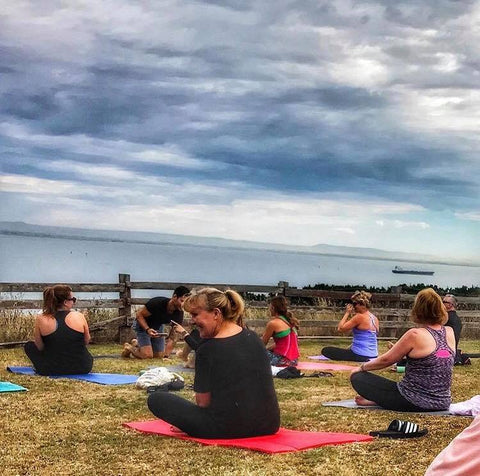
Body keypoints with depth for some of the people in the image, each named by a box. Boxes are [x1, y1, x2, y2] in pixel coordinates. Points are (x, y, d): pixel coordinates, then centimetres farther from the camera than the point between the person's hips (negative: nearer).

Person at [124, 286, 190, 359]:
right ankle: (129, 347, 10)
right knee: (147, 355, -20)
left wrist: (166, 356, -26)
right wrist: (148, 330, -38)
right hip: (143, 325, -5)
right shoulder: (157, 303, -34)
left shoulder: (179, 314, -21)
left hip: (158, 327, 5)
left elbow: (172, 338, -18)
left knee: (159, 356, 5)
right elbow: (139, 315, -23)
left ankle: (136, 345, 28)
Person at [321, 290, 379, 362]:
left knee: (325, 351, -8)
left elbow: (340, 328, -13)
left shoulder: (360, 317, -17)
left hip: (361, 356, -10)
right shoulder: (374, 318, 7)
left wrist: (347, 313, -4)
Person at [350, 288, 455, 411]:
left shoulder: (415, 335, -17)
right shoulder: (450, 333, 0)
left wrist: (361, 367, 11)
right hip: (442, 402, 7)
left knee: (357, 378, 0)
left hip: (415, 403, -7)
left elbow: (386, 360, -5)